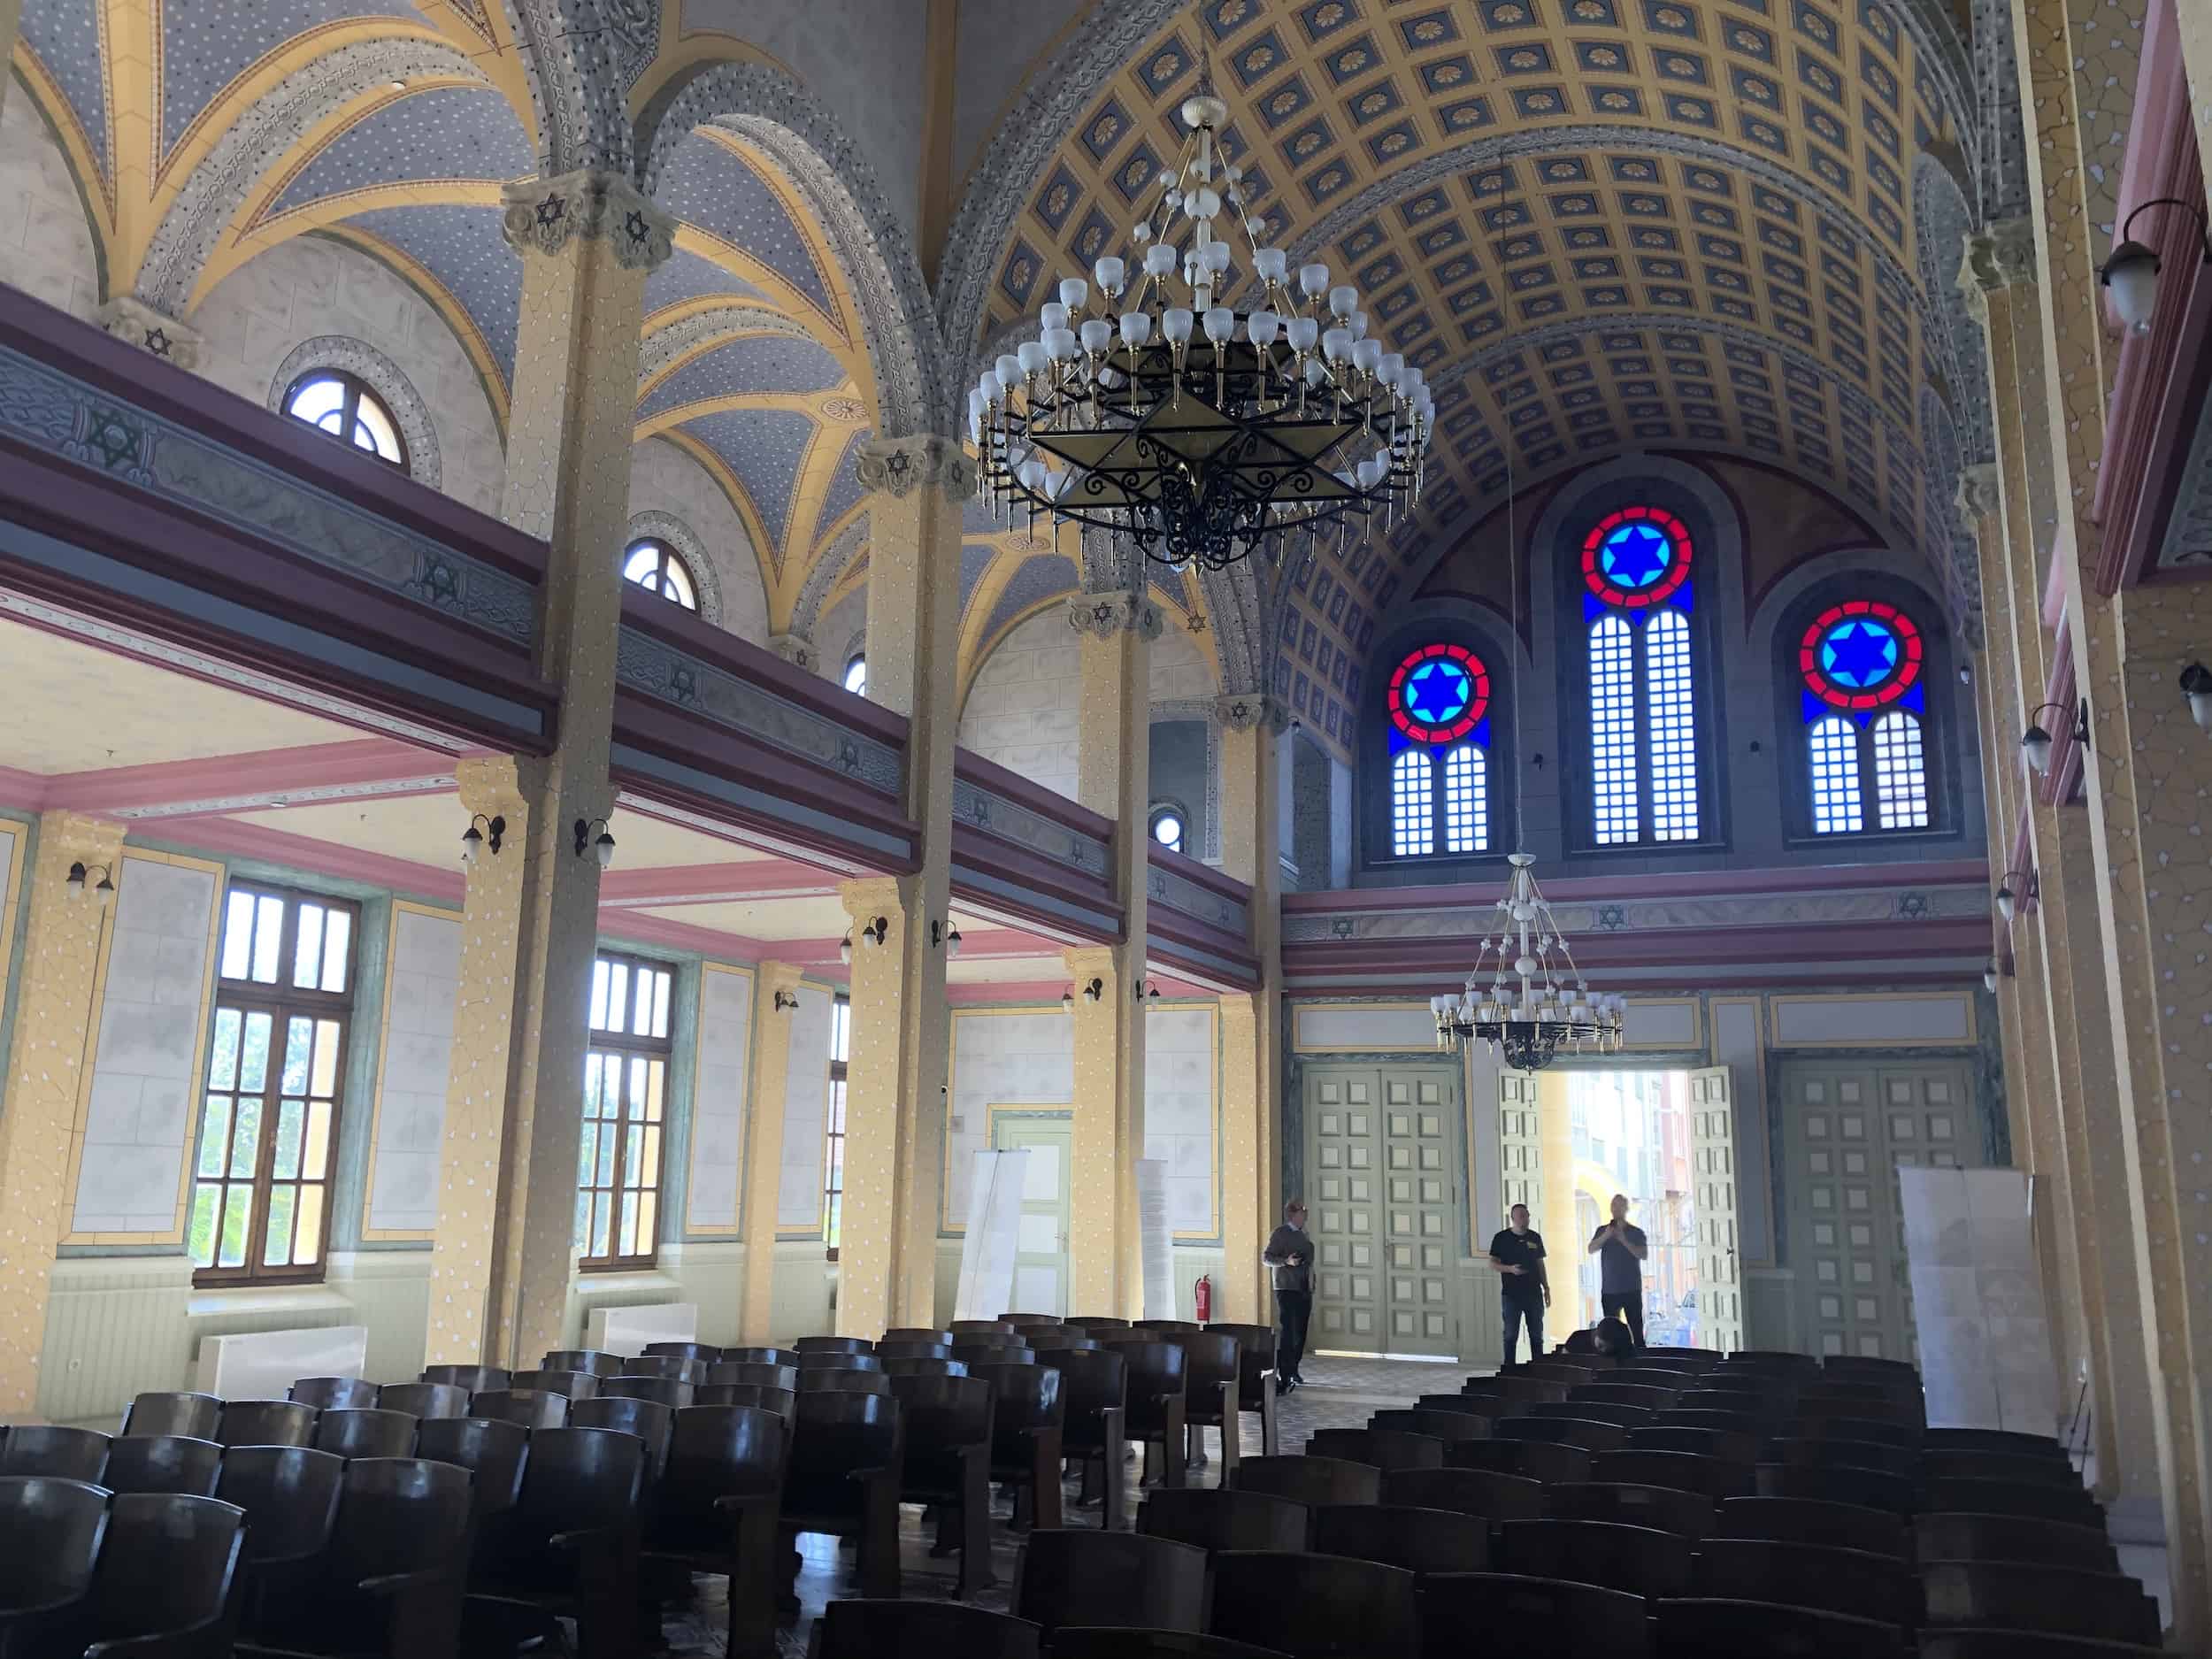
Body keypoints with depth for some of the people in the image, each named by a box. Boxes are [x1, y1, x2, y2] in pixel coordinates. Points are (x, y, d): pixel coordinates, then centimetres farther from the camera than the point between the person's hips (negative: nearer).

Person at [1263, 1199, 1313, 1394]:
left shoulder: (1302, 1235, 16)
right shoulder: (1281, 1233, -5)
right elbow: (1267, 1257, -8)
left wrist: (1311, 1286, 17)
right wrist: (1287, 1261, -23)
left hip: (1304, 1290, 7)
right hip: (1287, 1289, -7)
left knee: (1300, 1333, 9)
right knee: (1288, 1332, -12)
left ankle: (1293, 1371, 20)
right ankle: (1282, 1376, -12)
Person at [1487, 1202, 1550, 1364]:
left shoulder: (1535, 1237, 9)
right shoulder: (1502, 1238, -2)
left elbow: (1540, 1264, 15)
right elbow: (1493, 1263, -2)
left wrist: (1546, 1287, 12)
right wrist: (1510, 1269, -19)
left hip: (1534, 1293, 3)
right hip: (1511, 1294, -3)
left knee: (1537, 1335, 8)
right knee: (1511, 1334, 0)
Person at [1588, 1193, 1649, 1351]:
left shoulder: (1636, 1232, 6)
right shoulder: (1602, 1231, 10)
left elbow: (1644, 1255, -6)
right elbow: (1591, 1250, -4)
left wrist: (1624, 1241, -17)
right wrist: (1605, 1236, -20)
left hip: (1632, 1289, -1)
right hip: (1609, 1290, 1)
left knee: (1636, 1328, -4)